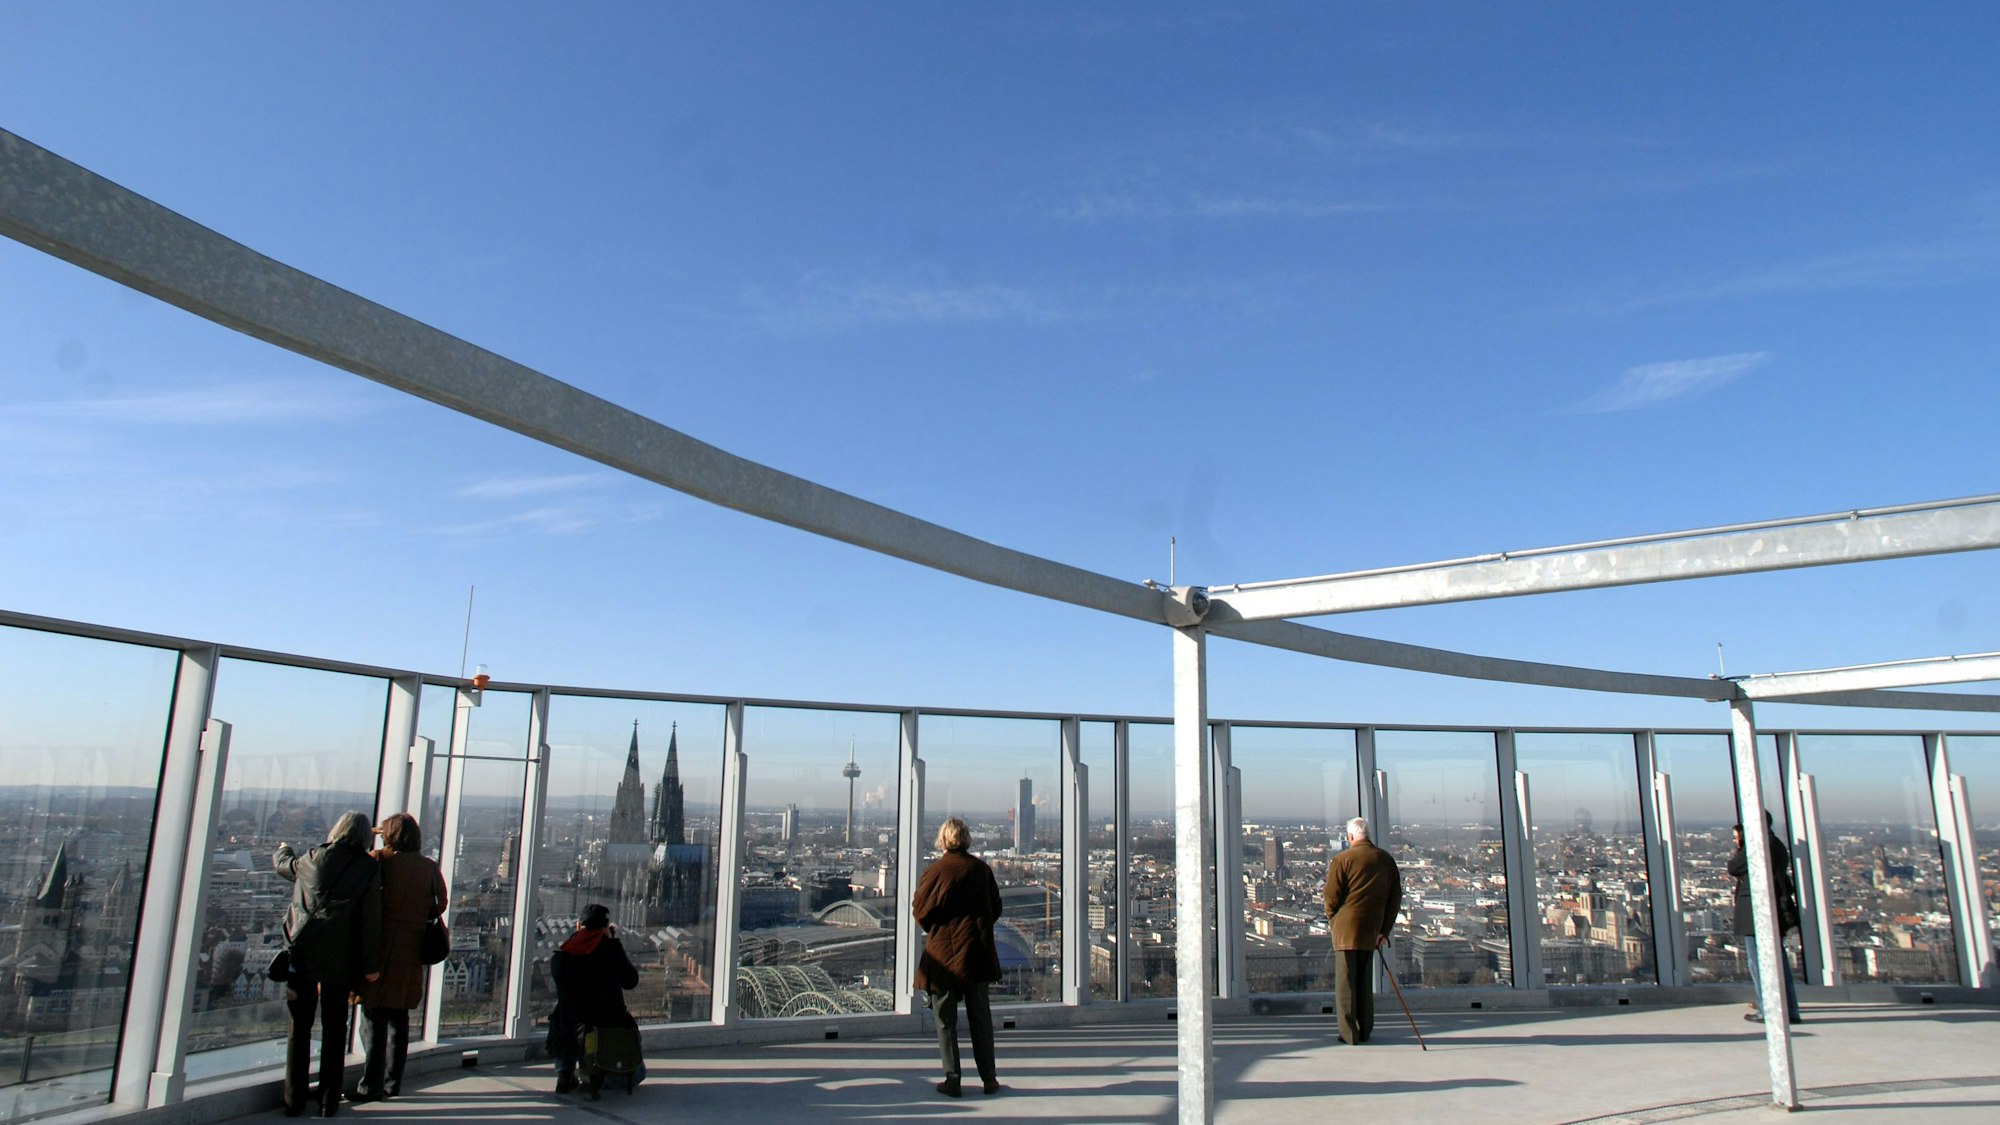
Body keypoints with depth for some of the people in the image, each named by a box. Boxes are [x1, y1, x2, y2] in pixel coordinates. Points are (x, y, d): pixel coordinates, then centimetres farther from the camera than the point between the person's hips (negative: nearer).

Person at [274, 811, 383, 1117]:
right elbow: (371, 918, -8)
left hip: (303, 953, 1)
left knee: (299, 1028, 10)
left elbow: (282, 863, 23)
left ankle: (294, 1100, 12)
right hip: (341, 961, -1)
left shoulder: (313, 859, 1)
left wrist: (283, 848, 47)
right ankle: (329, 1100, 14)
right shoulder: (370, 868, -5)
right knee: (334, 1029, 10)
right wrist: (371, 963, -3)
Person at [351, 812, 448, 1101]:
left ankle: (371, 1085, 2)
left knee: (375, 1018, 1)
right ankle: (393, 1083, 19)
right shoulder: (429, 867, 4)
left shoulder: (379, 860, -7)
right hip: (412, 952, 4)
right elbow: (440, 905, 6)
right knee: (399, 1018, 13)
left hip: (381, 947, -4)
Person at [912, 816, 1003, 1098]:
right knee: (980, 1017, 13)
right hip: (977, 952, 3)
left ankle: (952, 1080, 9)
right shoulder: (982, 869, -1)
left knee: (946, 1020, 7)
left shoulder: (935, 871, -12)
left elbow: (920, 910, -5)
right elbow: (995, 907, 7)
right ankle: (988, 1078, 17)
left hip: (943, 951, -3)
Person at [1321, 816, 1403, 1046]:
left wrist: (1332, 919, 10)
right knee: (1365, 981, 16)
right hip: (1371, 930, 5)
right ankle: (1365, 1031, 20)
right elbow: (1395, 898, 8)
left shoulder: (1342, 859, -10)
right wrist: (1384, 930, 11)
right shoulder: (1387, 860, 6)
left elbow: (1332, 895, -8)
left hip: (1346, 928, -5)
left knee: (1346, 982, 2)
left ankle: (1349, 1033, 2)